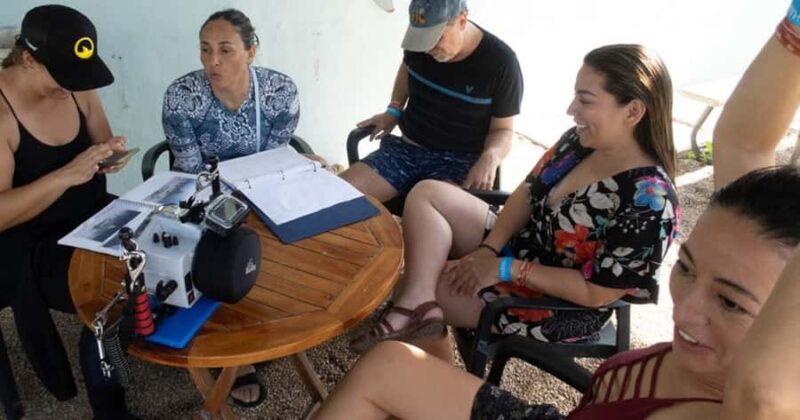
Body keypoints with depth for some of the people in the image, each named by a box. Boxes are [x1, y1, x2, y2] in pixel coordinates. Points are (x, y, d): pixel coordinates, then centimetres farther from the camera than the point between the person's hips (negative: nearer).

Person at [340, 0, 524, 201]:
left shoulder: (500, 62, -13)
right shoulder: (419, 39, -1)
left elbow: (503, 130, -5)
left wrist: (489, 158, -27)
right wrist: (394, 110, 10)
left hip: (459, 161, -5)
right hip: (406, 149, 5)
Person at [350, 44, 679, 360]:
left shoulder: (649, 201, -29)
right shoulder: (580, 141, -8)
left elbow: (596, 292, -26)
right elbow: (528, 193, 2)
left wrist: (507, 269, -24)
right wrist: (489, 249, -12)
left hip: (558, 306, -8)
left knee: (420, 283, -8)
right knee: (427, 193, -4)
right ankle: (418, 303, -19)